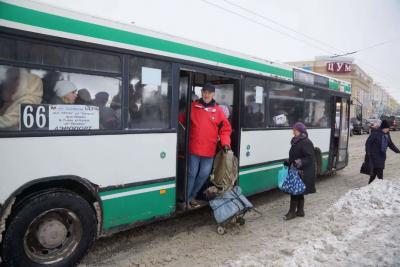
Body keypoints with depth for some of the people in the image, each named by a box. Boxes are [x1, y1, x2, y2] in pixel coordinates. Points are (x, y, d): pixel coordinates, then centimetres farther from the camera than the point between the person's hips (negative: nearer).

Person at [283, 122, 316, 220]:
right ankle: (300, 211, 27)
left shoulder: (306, 143, -16)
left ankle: (292, 212, 6)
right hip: (296, 171, 9)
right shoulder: (296, 142, 11)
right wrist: (289, 161, 10)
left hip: (303, 173, -9)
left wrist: (300, 163, -31)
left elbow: (310, 158, -19)